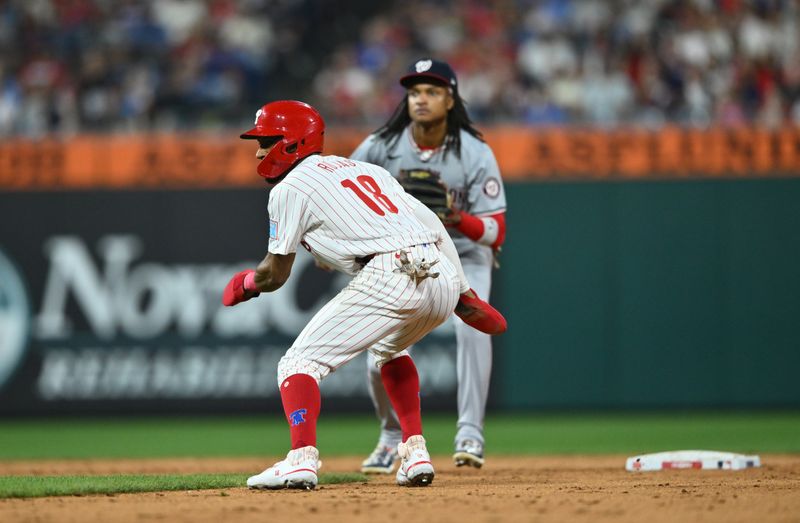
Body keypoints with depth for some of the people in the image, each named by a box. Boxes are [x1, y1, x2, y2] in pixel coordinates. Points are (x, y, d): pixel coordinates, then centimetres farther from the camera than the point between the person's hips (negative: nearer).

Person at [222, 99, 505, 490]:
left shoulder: (290, 187, 9)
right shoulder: (366, 169, 30)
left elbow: (276, 274, 8)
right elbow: (433, 226, 22)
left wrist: (244, 284, 30)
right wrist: (464, 294, 22)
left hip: (388, 277, -7)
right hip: (445, 276, 7)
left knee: (300, 364, 1)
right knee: (389, 348, 35)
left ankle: (302, 457, -21)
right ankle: (415, 453, 21)